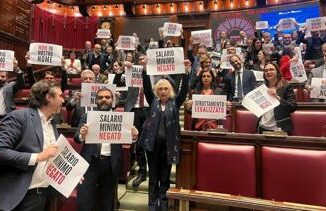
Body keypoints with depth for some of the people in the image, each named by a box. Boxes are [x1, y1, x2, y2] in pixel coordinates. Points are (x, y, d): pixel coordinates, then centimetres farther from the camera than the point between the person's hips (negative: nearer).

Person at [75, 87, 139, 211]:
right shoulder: (87, 117, 6)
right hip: (90, 162, 0)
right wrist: (82, 135, -25)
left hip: (111, 164, 1)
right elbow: (77, 138, -2)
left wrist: (134, 136, -23)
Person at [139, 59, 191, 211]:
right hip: (153, 142, 1)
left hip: (168, 143, -1)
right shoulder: (153, 101, 8)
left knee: (165, 176, 10)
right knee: (153, 176, 10)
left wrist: (186, 72, -18)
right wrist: (145, 70, -15)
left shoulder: (175, 102, 6)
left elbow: (184, 90, -7)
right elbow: (147, 87, -3)